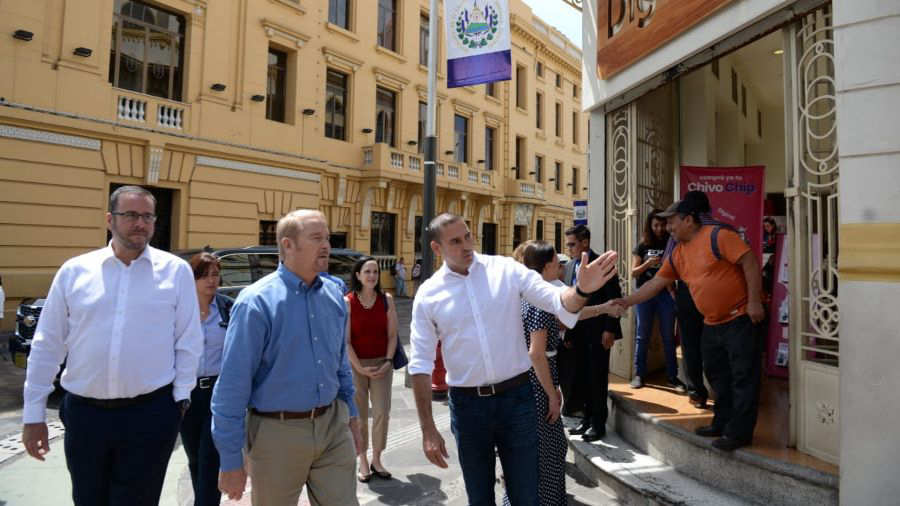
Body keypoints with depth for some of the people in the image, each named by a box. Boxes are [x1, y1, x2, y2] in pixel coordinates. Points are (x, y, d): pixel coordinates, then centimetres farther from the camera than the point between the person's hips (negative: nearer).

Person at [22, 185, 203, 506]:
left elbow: (188, 342, -2)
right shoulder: (74, 271, 1)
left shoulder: (176, 271, -4)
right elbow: (47, 345, 5)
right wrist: (34, 414, 5)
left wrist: (181, 397, -3)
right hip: (84, 413, 3)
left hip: (151, 413, -2)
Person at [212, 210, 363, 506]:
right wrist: (231, 460, -10)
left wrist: (351, 414, 15)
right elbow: (233, 385, -13)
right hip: (278, 432, -4)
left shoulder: (334, 296, 2)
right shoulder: (257, 302, -15)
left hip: (333, 426, 4)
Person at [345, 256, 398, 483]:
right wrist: (360, 368, -12)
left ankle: (376, 459, 19)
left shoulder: (387, 300, 1)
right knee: (359, 415, 8)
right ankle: (363, 460, 23)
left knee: (382, 413, 1)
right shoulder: (348, 302, -6)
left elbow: (392, 335, 3)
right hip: (356, 365, -2)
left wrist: (388, 361, -8)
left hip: (382, 364, 2)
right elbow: (345, 341, -7)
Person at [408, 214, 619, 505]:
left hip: (516, 397, 0)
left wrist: (582, 290, -32)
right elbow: (421, 366, -1)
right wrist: (428, 429, -4)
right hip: (467, 404, 1)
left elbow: (558, 303, -9)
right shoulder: (428, 295, -4)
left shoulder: (506, 270, -5)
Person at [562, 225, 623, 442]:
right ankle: (587, 419, 26)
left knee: (598, 378, 2)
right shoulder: (570, 267, 10)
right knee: (582, 377, 12)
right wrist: (568, 331, 9)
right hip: (578, 331, 6)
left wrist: (610, 330, -15)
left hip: (598, 331, -6)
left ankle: (598, 424, 15)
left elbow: (614, 298, -11)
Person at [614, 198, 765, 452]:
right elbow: (655, 283, 11)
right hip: (712, 323, 8)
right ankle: (722, 424, 27)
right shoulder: (677, 254, 10)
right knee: (718, 376, 15)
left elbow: (750, 262, -17)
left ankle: (739, 432, 5)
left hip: (739, 319, -8)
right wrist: (625, 302, 6)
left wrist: (754, 302, -21)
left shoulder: (718, 236, -13)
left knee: (743, 377, -1)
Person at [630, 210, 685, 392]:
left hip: (666, 293, 0)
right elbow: (633, 272, 2)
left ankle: (672, 376, 13)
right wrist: (647, 264, -14)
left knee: (668, 336, 5)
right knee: (643, 335, 5)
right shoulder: (642, 246, 4)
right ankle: (639, 374, 12)